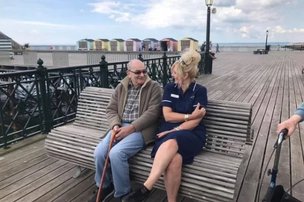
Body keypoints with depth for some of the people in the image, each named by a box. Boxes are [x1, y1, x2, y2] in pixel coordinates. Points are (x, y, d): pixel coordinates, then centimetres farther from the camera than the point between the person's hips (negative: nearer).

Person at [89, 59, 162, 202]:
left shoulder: (154, 87, -2)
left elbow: (152, 113, -12)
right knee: (99, 152, -15)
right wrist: (115, 126, -10)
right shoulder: (121, 87, 13)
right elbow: (111, 109, 11)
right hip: (120, 127, 5)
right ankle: (104, 186, 15)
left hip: (141, 129, -5)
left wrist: (130, 128, -19)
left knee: (116, 153, -27)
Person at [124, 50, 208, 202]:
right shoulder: (170, 88, 10)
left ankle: (146, 188, -31)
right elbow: (167, 116, 2)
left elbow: (195, 122, -6)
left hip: (191, 135, -2)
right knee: (174, 160, -34)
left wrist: (173, 132, -15)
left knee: (171, 142, -38)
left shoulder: (200, 91, 2)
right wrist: (189, 115, -8)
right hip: (168, 134, 2)